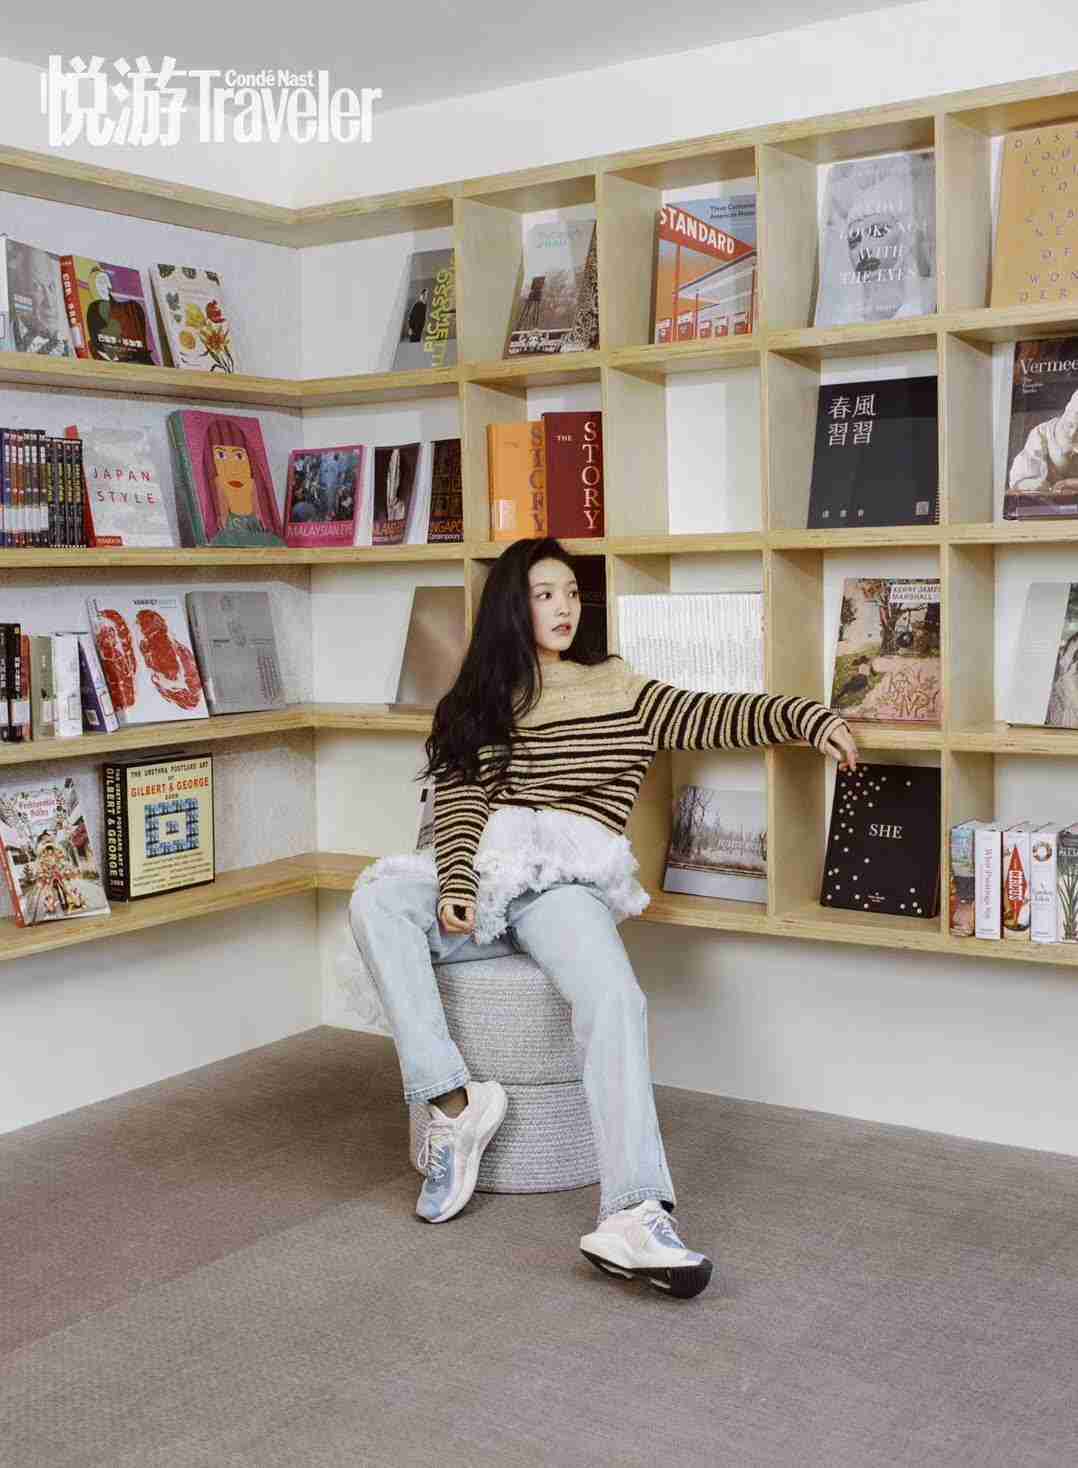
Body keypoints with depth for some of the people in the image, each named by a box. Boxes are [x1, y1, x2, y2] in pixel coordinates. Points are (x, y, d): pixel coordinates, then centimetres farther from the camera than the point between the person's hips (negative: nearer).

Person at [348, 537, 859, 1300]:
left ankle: (633, 1215, -42)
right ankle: (455, 1102, -28)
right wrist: (455, 884, -13)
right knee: (377, 898, -30)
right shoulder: (477, 705, 20)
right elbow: (458, 802, 6)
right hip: (484, 875, 2)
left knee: (615, 999, -32)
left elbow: (717, 717, 9)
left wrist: (811, 717, -7)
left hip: (568, 886, -2)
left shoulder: (620, 689, 18)